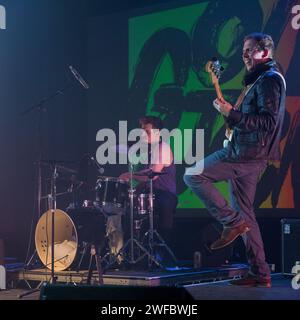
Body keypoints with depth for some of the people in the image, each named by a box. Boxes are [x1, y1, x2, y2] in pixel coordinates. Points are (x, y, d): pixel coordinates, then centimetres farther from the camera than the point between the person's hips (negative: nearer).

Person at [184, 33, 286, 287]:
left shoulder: (269, 79, -9)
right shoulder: (259, 80, 23)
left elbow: (269, 120, -20)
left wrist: (232, 114, -22)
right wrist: (231, 114, 16)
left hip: (248, 152, -10)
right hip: (250, 155, 10)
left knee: (193, 175, -9)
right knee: (244, 212, 10)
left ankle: (233, 222, -9)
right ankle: (260, 274, 10)